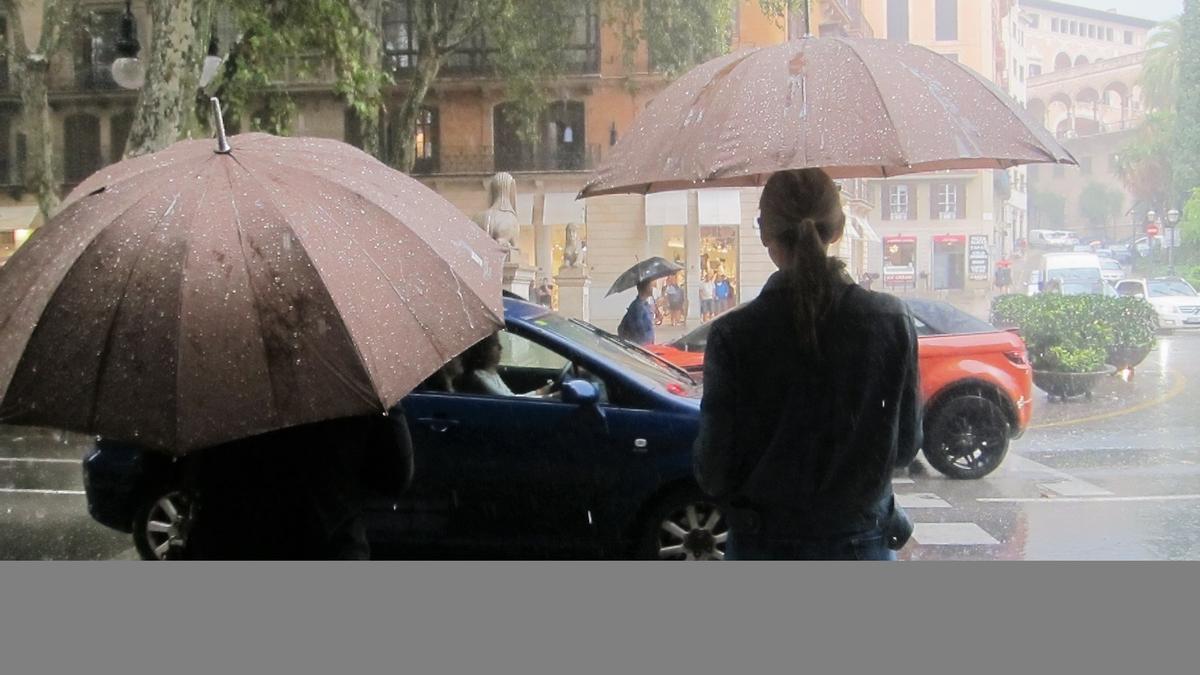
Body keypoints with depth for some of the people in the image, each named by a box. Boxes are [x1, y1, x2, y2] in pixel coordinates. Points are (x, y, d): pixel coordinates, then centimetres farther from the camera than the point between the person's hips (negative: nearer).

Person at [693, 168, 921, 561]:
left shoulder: (733, 336, -13)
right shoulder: (892, 322, -7)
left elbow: (714, 471, -9)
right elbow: (906, 445, 3)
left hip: (764, 548, -1)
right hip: (862, 543, 2)